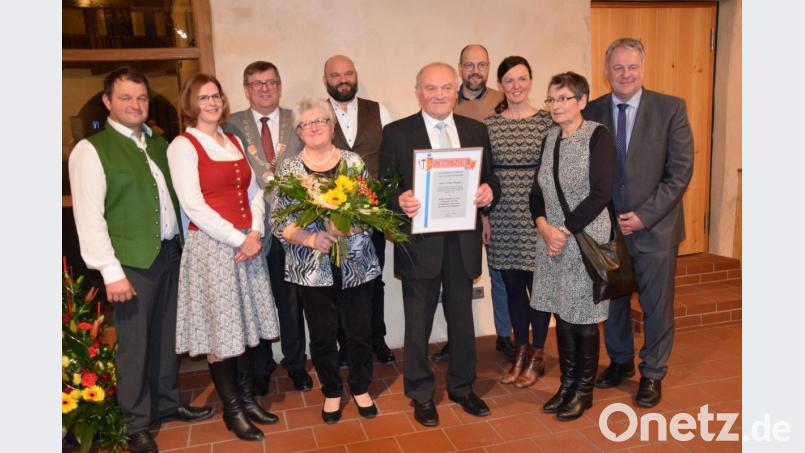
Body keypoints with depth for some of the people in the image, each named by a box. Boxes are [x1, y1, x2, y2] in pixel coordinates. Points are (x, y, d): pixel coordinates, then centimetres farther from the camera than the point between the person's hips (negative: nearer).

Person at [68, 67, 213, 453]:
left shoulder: (158, 144, 13)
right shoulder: (91, 150, -7)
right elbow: (89, 217, -12)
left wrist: (184, 242, 7)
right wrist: (111, 272, -16)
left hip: (170, 252, 6)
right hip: (132, 262, -6)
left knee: (166, 335, 17)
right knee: (134, 344, 6)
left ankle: (167, 402, 36)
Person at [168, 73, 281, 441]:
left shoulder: (234, 141, 13)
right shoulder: (183, 145, -6)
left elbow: (254, 193, 12)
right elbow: (193, 205, -14)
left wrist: (255, 233, -5)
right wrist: (238, 239, -15)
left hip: (248, 243, 6)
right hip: (211, 245, -6)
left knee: (245, 325, 12)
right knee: (221, 329, 2)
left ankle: (247, 398, 26)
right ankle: (232, 411, 17)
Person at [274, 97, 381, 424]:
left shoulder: (353, 162, 2)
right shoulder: (288, 169, 1)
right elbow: (280, 223, -3)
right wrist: (310, 238, -20)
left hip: (356, 264, 1)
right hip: (311, 268, 0)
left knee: (360, 331, 10)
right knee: (322, 335, 11)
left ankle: (361, 388, 34)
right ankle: (331, 392, 33)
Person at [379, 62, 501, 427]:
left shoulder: (476, 130, 9)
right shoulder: (396, 133, -1)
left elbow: (490, 179, 10)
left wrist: (489, 191, -12)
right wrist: (400, 201, -24)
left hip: (463, 242, 3)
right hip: (420, 242, -3)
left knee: (461, 317, 16)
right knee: (418, 322, 9)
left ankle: (462, 386, 35)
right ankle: (421, 394, 27)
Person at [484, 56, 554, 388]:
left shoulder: (546, 121, -1)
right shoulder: (489, 124, 6)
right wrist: (484, 216, 4)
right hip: (502, 217, 3)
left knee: (537, 283, 5)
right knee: (512, 285, 11)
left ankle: (537, 357, 23)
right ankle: (520, 352, 28)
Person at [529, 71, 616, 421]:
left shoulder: (597, 136, -7)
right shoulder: (550, 139, 10)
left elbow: (601, 193, -15)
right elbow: (537, 191, 9)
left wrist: (565, 230, -15)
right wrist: (544, 227, -9)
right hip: (552, 238, 5)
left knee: (583, 318, 4)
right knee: (561, 314, 12)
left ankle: (584, 391, 21)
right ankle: (567, 384, 28)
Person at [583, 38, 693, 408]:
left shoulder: (671, 109, -4)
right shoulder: (591, 113, 1)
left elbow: (681, 172, -7)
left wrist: (644, 216, -14)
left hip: (655, 227, -2)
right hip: (606, 226, 2)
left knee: (657, 305, 9)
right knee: (612, 301, 14)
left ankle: (652, 374, 28)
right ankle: (620, 361, 36)